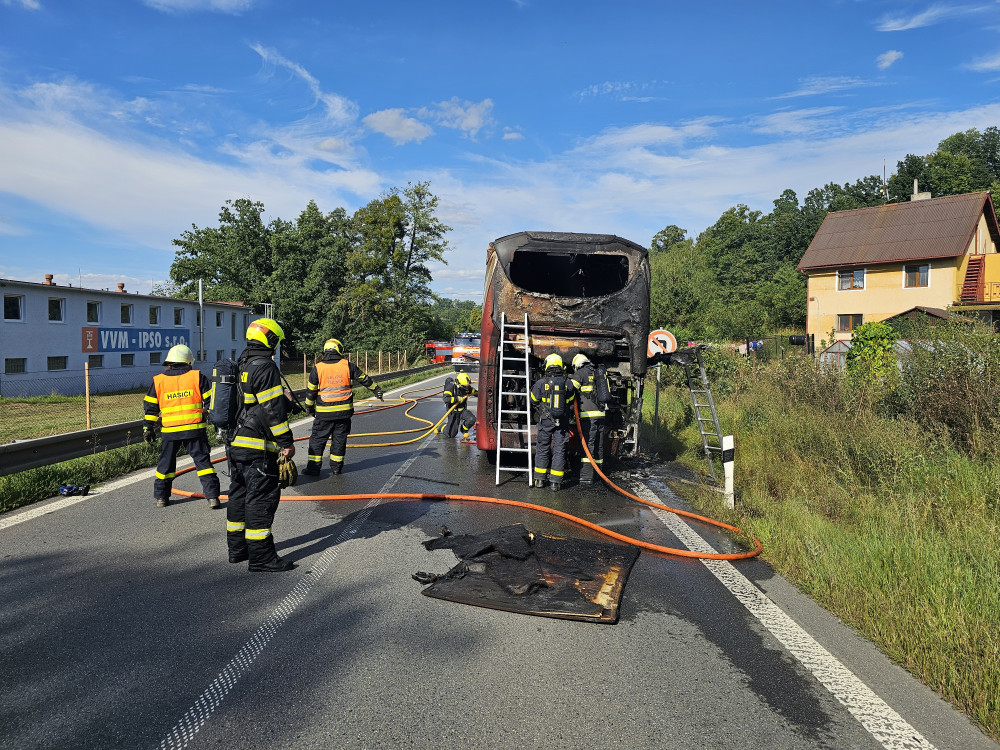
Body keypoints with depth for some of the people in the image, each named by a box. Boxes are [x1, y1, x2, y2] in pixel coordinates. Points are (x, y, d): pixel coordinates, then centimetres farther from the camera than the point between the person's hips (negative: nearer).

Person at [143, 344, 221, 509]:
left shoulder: (158, 381, 7)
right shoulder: (197, 377, 0)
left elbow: (150, 407, 9)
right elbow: (210, 400, 1)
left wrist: (149, 428, 16)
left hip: (169, 430, 2)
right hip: (194, 428, -2)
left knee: (166, 463, 18)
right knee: (202, 461, 3)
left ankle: (161, 497, 24)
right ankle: (212, 496, -1)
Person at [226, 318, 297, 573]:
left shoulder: (240, 366, 14)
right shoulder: (265, 367, -15)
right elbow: (273, 408, -18)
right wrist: (286, 441, -14)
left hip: (235, 444, 10)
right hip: (257, 448, -10)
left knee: (239, 495, 17)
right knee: (261, 499, -5)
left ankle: (237, 548, 28)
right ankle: (261, 557, -2)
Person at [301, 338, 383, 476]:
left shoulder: (317, 368, -3)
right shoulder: (348, 365, 0)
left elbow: (311, 390, 4)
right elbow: (364, 378, 11)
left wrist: (309, 407, 19)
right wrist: (376, 390, 26)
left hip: (324, 412, -1)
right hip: (344, 412, 2)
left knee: (317, 439, 8)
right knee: (340, 438, 12)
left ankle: (313, 467, 9)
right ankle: (336, 466, 17)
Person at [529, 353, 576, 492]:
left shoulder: (541, 382, -8)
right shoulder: (567, 383, -4)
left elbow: (534, 400, 6)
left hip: (545, 420, -1)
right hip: (562, 422, 1)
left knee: (543, 448, 12)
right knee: (559, 449, 5)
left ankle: (540, 479, 16)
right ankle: (555, 482, 5)